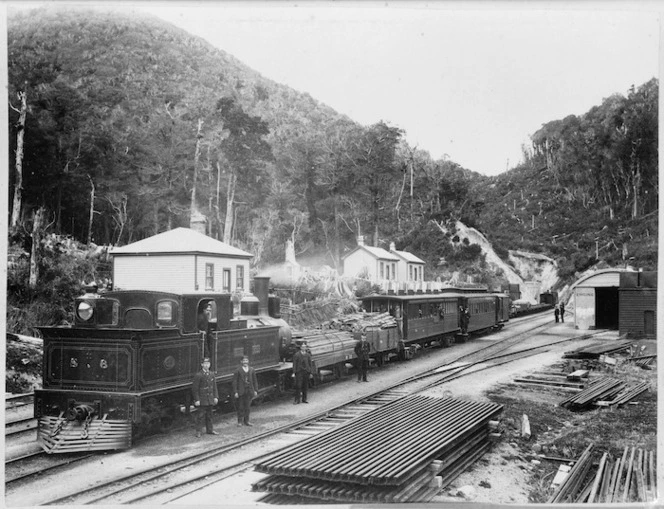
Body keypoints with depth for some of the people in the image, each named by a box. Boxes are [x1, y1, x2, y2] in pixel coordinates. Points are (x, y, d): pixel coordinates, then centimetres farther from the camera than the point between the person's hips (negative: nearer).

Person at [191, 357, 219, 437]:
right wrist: (196, 400, -14)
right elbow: (194, 388, -11)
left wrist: (216, 397, 7)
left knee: (209, 415, 13)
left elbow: (214, 386, 13)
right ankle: (198, 432, 4)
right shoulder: (198, 375, -12)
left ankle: (209, 430, 23)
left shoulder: (211, 374, 7)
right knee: (201, 416, -4)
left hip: (210, 399, 6)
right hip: (202, 399, -6)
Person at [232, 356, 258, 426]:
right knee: (240, 407, 0)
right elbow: (234, 381, -3)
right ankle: (240, 421, 8)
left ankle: (246, 421, 16)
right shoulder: (238, 370, -2)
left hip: (249, 391, 3)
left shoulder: (251, 370, 8)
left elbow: (255, 381, 11)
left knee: (247, 407, 7)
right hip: (241, 391, -3)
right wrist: (235, 392, -9)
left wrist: (255, 390, 5)